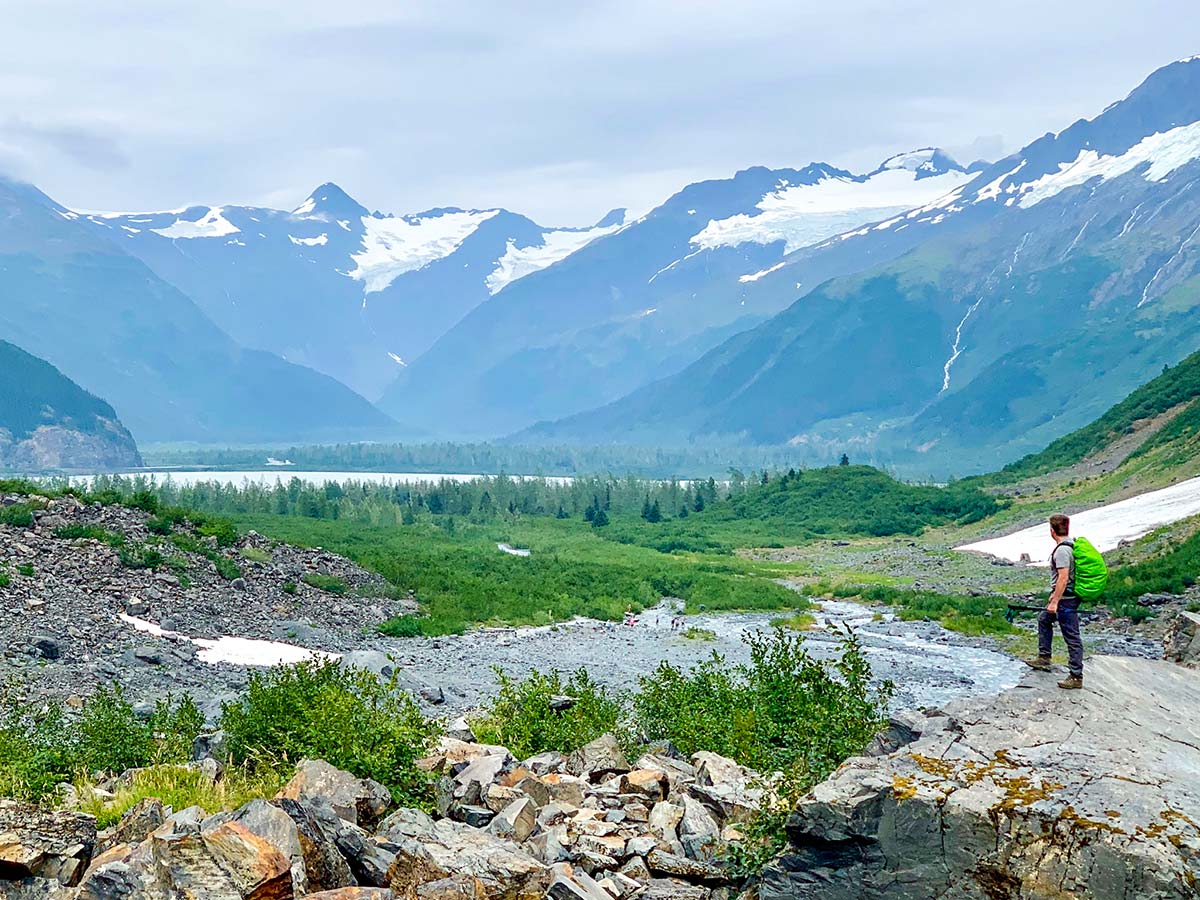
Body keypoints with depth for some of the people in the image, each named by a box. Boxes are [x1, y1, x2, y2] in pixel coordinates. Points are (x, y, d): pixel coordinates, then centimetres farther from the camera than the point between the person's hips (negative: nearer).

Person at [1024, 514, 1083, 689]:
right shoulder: (1072, 545, 9)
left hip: (1065, 599, -11)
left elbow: (1063, 578, -25)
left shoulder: (1062, 550, -21)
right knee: (1044, 619, 27)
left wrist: (1054, 602, -23)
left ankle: (1076, 677, -2)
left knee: (1072, 637, -6)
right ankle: (1044, 658, 35)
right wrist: (1054, 596, 26)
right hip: (1069, 597, 11)